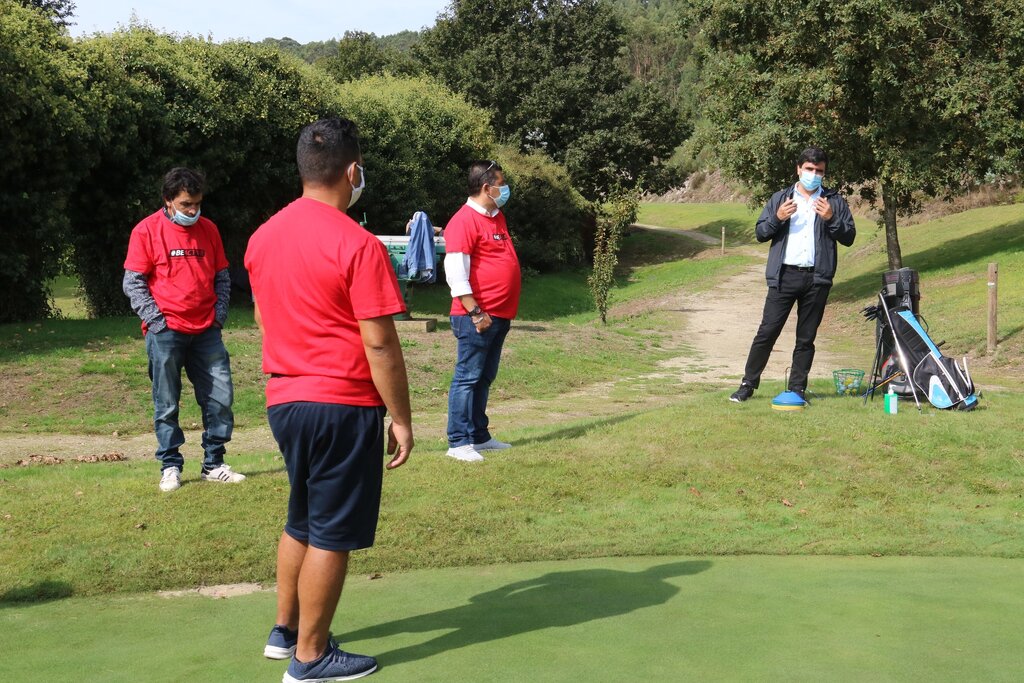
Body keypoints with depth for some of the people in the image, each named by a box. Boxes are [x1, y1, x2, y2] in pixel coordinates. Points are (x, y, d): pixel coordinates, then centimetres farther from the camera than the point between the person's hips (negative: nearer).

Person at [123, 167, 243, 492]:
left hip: (206, 331, 4)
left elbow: (222, 277, 16)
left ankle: (213, 464, 13)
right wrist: (156, 319, -10)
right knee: (166, 404, 2)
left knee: (220, 397, 3)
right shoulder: (147, 231, -3)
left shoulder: (208, 229, 10)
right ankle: (170, 467, 13)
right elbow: (133, 283, -3)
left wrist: (219, 314, 4)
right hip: (166, 332, -4)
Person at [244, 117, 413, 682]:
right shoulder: (358, 245, -17)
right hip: (343, 406, -8)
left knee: (302, 521, 23)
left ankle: (285, 630, 34)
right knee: (333, 534, 4)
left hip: (283, 400, 8)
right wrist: (401, 418, -9)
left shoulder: (263, 237, 6)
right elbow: (379, 344, -17)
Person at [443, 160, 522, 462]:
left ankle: (479, 436, 23)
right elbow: (456, 272, -19)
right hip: (477, 316, -9)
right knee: (467, 377, -4)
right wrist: (475, 312, -21)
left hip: (500, 314, 9)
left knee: (484, 378, 15)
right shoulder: (464, 220, -13)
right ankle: (458, 442, 0)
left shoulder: (497, 216, 16)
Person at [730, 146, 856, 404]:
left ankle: (797, 389, 13)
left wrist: (831, 218, -10)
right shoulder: (780, 199, 12)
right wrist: (777, 218, -9)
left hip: (817, 278, 1)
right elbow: (760, 233, 10)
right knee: (767, 331, -4)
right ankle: (748, 384, 4)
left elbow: (849, 237, 7)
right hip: (784, 276, -1)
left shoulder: (834, 202, 11)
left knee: (806, 338, 6)